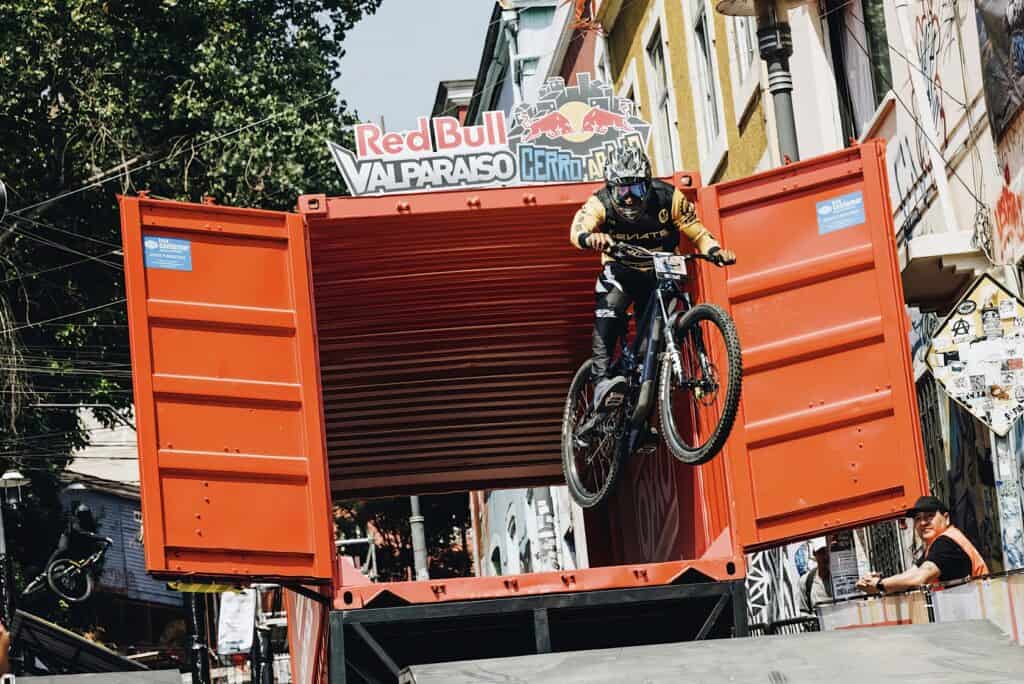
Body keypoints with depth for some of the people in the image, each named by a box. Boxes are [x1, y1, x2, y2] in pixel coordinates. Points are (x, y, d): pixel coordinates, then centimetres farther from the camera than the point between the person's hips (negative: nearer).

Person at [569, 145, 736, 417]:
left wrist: (715, 251, -39)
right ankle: (602, 379, -40)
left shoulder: (668, 198, -21)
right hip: (620, 270, -1)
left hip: (659, 274, 1)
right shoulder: (600, 203, -23)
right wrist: (591, 238, -65)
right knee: (609, 304, -33)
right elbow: (578, 229, -41)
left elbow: (698, 232, -18)